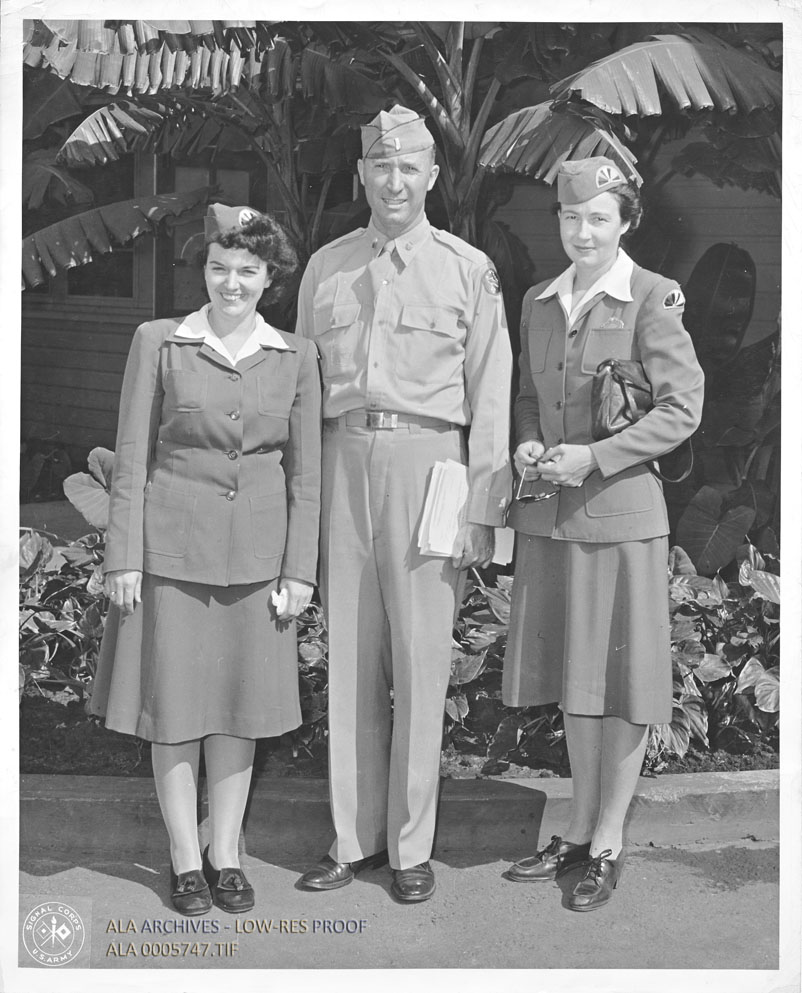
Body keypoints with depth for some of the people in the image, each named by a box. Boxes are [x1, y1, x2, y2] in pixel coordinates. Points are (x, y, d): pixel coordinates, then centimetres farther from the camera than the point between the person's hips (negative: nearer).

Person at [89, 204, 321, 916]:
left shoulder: (295, 357, 4)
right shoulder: (158, 343, 0)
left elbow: (305, 473, 5)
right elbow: (131, 459, 0)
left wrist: (299, 570, 1)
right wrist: (124, 558, -5)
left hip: (257, 552, 2)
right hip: (173, 546, -1)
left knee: (239, 703, 9)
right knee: (174, 704, 5)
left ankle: (227, 855, 23)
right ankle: (186, 861, 19)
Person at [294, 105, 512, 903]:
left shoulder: (468, 269, 4)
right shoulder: (325, 268, 13)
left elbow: (490, 395, 2)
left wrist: (481, 508, -4)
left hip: (426, 457, -3)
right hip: (343, 457, 3)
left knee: (420, 656, 0)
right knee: (349, 656, 6)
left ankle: (411, 845, 12)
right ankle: (353, 838, 17)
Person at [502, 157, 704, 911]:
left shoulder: (651, 298, -7)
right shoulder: (538, 301, 11)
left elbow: (682, 407, -10)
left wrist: (595, 457, -16)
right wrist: (527, 445, -1)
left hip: (620, 511, -5)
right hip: (548, 516, 6)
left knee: (622, 682, 4)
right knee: (571, 681, 14)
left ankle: (608, 846, 15)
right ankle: (577, 833, 27)